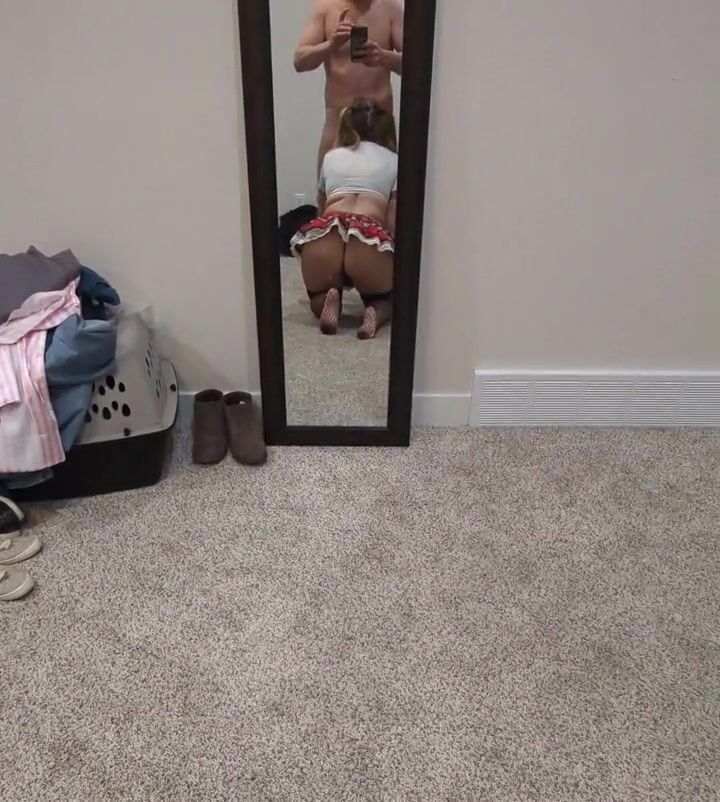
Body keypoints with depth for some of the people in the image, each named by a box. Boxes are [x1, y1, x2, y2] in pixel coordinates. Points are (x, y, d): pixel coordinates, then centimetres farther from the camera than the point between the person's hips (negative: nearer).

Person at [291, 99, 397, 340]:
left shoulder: (331, 156, 30)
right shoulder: (394, 161, 23)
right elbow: (393, 220, 12)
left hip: (322, 239, 2)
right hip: (371, 238, -2)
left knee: (318, 297, 32)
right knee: (385, 298, 29)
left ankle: (327, 303, -4)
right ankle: (376, 314, -6)